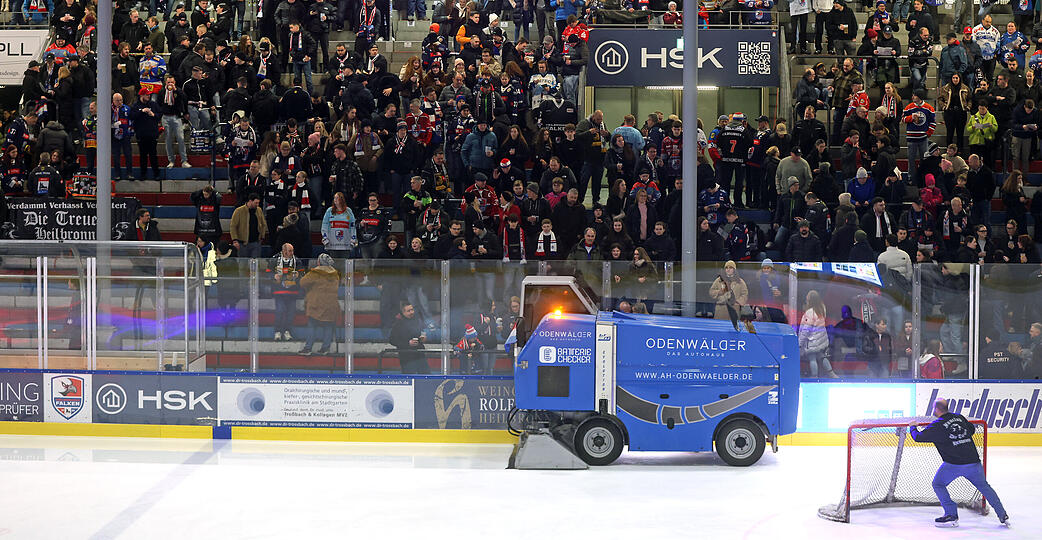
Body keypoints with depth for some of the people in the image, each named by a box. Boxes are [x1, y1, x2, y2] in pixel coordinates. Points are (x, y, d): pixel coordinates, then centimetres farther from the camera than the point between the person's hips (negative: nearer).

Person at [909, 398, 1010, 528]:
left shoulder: (937, 425, -4)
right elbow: (972, 429, 29)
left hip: (954, 464, -5)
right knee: (984, 486, 21)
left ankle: (951, 515, 6)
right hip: (973, 461, 5)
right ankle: (1003, 516, 21)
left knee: (938, 484, 13)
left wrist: (912, 427, 20)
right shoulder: (960, 417, 12)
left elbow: (918, 437, 0)